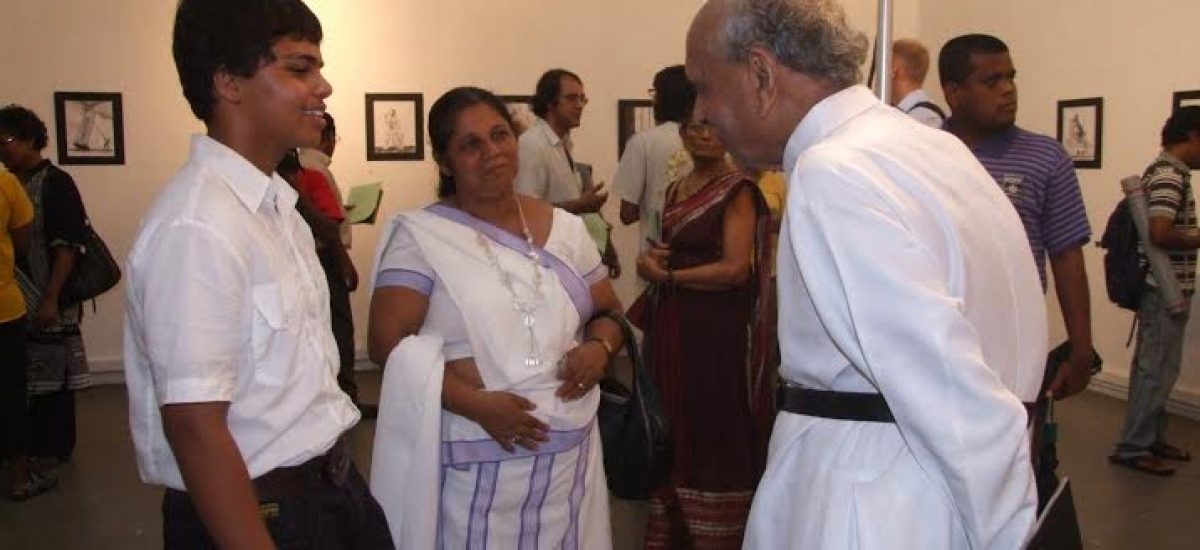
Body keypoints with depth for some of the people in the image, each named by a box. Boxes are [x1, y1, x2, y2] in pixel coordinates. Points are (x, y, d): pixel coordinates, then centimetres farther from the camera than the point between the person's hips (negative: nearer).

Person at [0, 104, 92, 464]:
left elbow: (67, 246, -15)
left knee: (52, 374, 4)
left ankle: (55, 447, 15)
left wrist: (51, 298, -20)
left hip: (48, 300, -6)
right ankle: (32, 444, 24)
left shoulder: (56, 184, -11)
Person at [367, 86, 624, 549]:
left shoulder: (565, 228, 8)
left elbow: (610, 313, 15)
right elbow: (389, 343, -11)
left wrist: (600, 347, -8)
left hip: (568, 452, 4)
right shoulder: (419, 235, -5)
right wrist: (475, 404, -21)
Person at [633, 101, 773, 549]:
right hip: (674, 328, 7)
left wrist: (666, 276, -9)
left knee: (715, 435, 2)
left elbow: (734, 268, -18)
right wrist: (652, 258, 0)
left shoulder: (738, 189, -9)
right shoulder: (676, 189, 14)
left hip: (719, 330, -7)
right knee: (675, 432, 12)